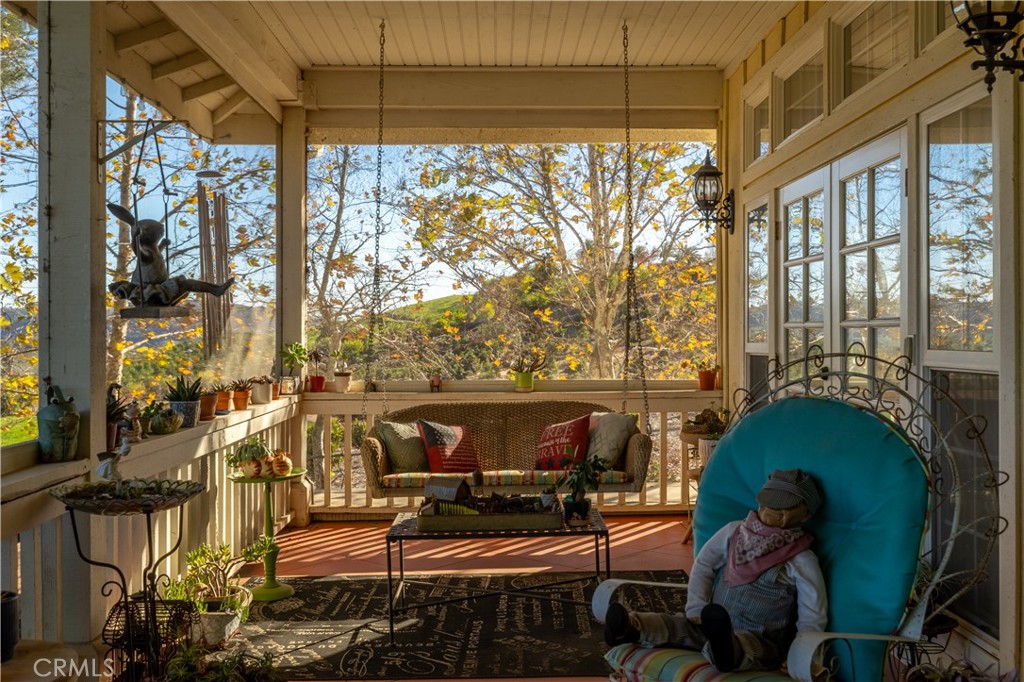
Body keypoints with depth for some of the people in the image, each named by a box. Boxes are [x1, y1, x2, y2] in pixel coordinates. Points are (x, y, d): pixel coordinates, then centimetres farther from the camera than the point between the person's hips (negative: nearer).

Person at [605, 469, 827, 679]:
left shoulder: (802, 560, -3)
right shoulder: (734, 531, 8)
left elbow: (813, 615, -4)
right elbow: (703, 565, 13)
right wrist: (697, 609, 2)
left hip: (760, 641, -5)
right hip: (713, 627, 5)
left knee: (743, 646, -39)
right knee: (680, 626, -24)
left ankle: (724, 651, -71)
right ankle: (633, 628, -48)